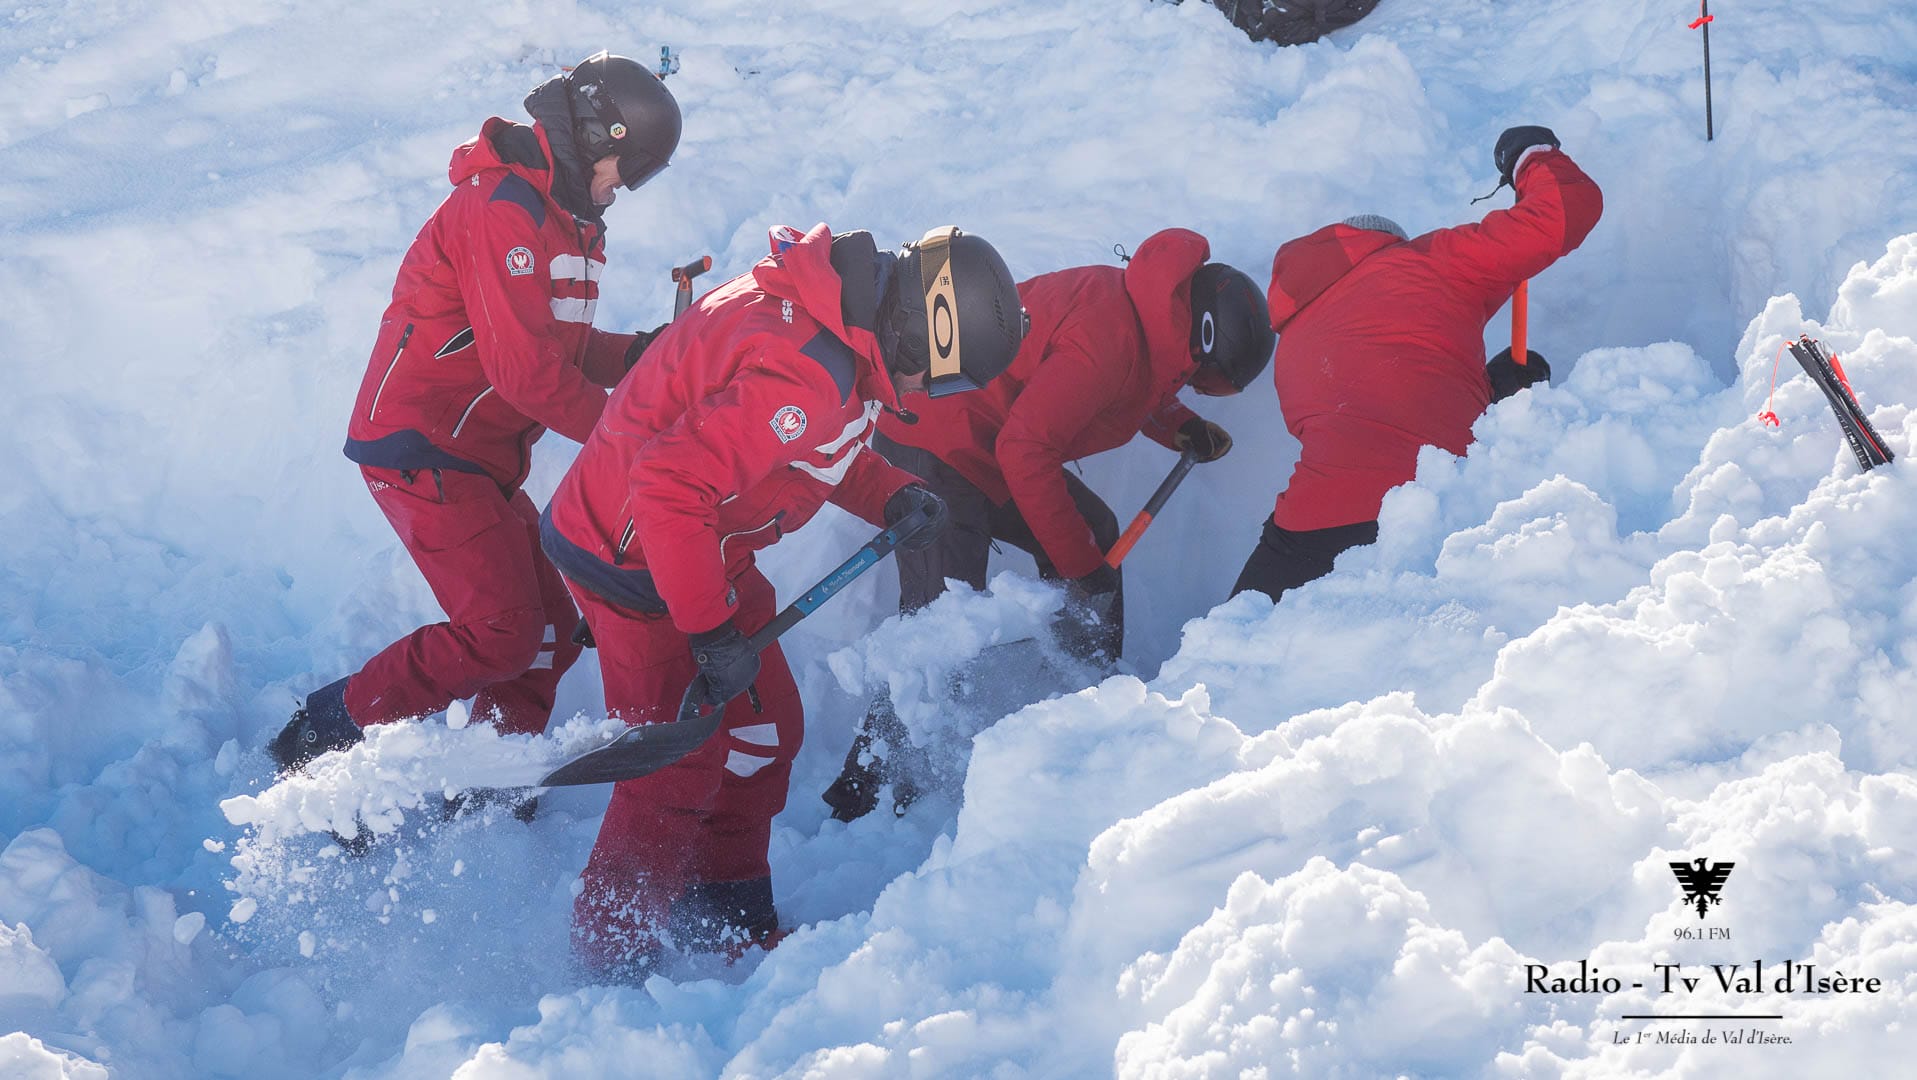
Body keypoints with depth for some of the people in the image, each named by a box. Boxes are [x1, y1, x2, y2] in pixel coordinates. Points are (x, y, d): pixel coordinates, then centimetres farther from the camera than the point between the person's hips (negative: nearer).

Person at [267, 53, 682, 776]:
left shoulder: (573, 224, 17)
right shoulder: (503, 208, -17)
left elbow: (562, 346, 18)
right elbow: (524, 370, -23)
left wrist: (637, 354, -1)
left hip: (482, 458, 10)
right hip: (423, 450, -10)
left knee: (551, 629, 7)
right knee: (500, 634, -16)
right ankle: (326, 733, -5)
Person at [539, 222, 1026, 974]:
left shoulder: (837, 313, -1)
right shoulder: (801, 375, -33)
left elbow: (826, 448, 16)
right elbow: (670, 490, -35)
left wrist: (892, 497, -2)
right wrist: (712, 633, -29)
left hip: (702, 552, 10)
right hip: (638, 564, -10)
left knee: (766, 729, 16)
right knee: (681, 766, 0)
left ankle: (727, 912, 33)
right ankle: (612, 953, 18)